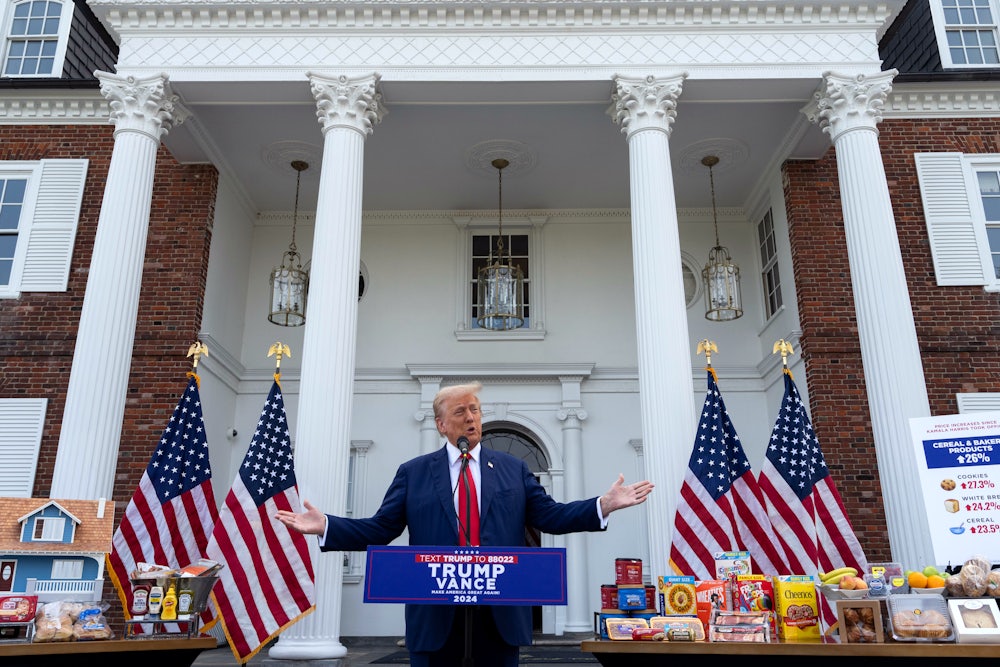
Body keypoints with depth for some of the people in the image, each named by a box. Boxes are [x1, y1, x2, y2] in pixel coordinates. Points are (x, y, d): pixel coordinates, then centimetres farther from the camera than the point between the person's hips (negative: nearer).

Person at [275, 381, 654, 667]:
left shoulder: (513, 469, 10)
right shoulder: (413, 472, 7)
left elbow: (550, 516, 5)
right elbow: (380, 530, 3)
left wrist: (604, 505, -7)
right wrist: (325, 527, -9)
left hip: (501, 608, 1)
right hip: (436, 608, -1)